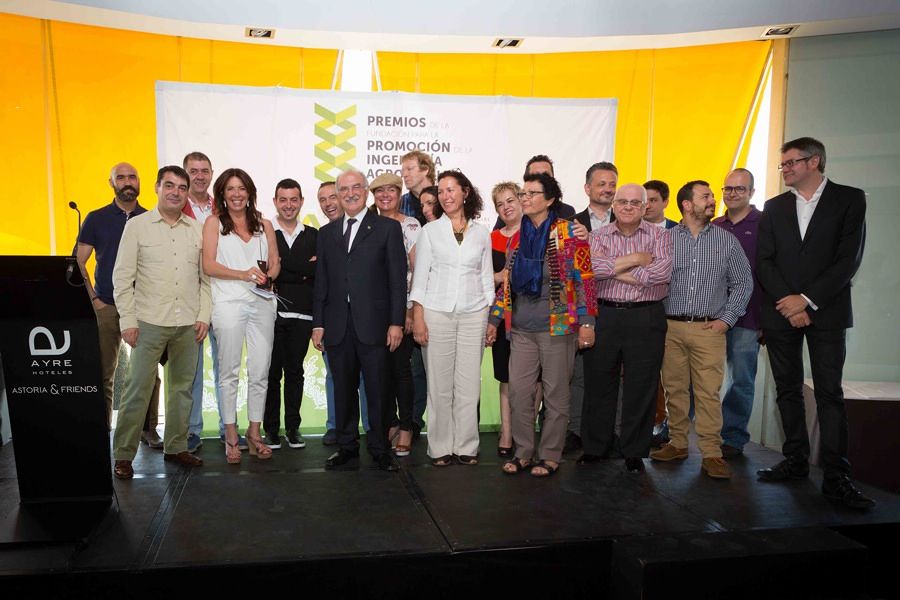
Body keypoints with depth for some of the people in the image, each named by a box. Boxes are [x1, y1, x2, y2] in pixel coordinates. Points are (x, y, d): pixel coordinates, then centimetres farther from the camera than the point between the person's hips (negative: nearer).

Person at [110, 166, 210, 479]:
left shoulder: (198, 229, 9)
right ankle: (123, 455, 8)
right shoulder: (137, 225, 1)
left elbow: (205, 277, 11)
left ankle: (176, 447, 22)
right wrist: (127, 320, -7)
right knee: (137, 389, -2)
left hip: (188, 324, 3)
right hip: (149, 322, -3)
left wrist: (204, 315, 3)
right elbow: (122, 276, -1)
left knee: (182, 387, 10)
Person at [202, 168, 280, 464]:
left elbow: (275, 262, 14)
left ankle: (254, 433, 14)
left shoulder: (264, 224, 17)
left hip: (261, 303, 3)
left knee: (260, 371, 3)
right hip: (229, 303, -3)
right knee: (229, 371, 1)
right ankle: (231, 436, 9)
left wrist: (267, 276, -9)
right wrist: (244, 274, -14)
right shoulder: (214, 222, 8)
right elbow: (209, 265, -2)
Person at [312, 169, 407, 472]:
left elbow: (397, 279, -2)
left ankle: (380, 449, 16)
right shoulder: (327, 233, 14)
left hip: (373, 323, -3)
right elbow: (321, 282, 12)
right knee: (343, 389, 10)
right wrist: (318, 323, 7)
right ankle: (347, 445, 23)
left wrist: (396, 322, -8)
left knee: (377, 390, 3)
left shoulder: (388, 227, 3)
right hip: (337, 326, 3)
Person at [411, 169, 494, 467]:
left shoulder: (481, 233, 10)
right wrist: (418, 318, -5)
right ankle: (440, 447, 10)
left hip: (473, 314, 1)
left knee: (469, 383, 1)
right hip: (437, 313, -1)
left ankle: (466, 446, 12)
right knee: (439, 384, 0)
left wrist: (489, 319, 7)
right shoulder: (430, 231, 6)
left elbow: (487, 277, 13)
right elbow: (420, 276, 3)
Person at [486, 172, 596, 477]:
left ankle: (551, 456, 19)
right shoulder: (516, 238, 11)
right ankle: (523, 452, 20)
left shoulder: (569, 233, -5)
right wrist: (494, 319, 14)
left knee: (556, 394, 6)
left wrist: (586, 321, -12)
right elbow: (507, 283, 16)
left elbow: (584, 279, -8)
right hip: (522, 329, 5)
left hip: (557, 326, -5)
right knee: (518, 392, 6)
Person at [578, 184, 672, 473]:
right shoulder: (597, 236, 7)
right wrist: (633, 259, -13)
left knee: (641, 388, 4)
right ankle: (595, 447, 22)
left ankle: (634, 452, 18)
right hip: (604, 316, 1)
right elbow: (588, 266, -13)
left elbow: (662, 272, -14)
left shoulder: (659, 236, 4)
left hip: (646, 319, -1)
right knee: (598, 383, 7)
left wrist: (612, 269, -11)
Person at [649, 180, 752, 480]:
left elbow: (743, 282, 9)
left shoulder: (727, 240, 8)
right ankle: (677, 443, 19)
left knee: (708, 392, -5)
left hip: (709, 329, -1)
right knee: (674, 388, 6)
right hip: (671, 328, 1)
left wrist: (726, 319, 0)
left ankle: (711, 453, 2)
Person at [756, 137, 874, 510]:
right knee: (788, 390, 8)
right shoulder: (774, 207, 11)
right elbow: (764, 261, 3)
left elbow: (849, 259, -7)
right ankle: (795, 461, 19)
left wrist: (807, 299, -13)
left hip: (826, 311, -3)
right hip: (780, 311, 3)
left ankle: (836, 477, -1)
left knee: (829, 392, -4)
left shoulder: (849, 199, 1)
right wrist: (787, 303, -9)